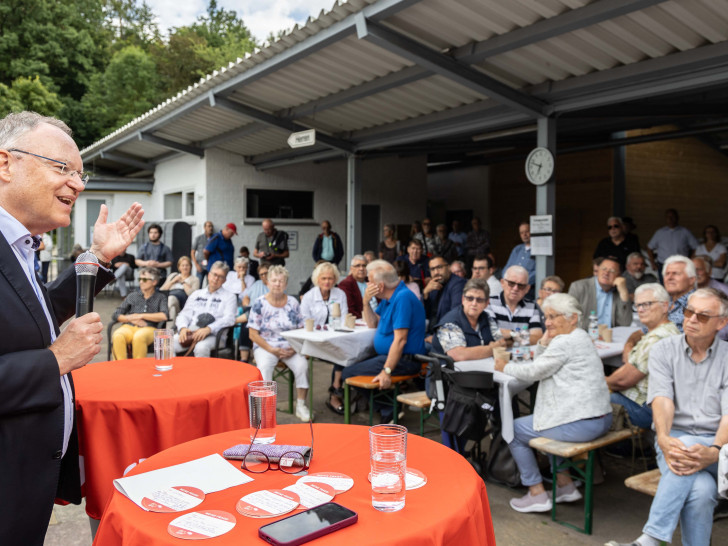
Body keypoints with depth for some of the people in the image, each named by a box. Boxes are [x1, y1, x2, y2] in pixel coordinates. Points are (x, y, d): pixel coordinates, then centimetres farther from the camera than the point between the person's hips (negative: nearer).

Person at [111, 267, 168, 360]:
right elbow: (115, 315, 17)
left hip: (149, 328, -2)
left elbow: (164, 316, -4)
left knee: (139, 337, -40)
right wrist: (131, 319, -1)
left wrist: (141, 316, -1)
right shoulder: (133, 296, 24)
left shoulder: (160, 297, 16)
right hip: (129, 327, 3)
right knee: (117, 336, -34)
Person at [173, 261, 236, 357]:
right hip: (190, 332, 4)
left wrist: (208, 329, -19)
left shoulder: (229, 296, 13)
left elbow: (229, 319, -3)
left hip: (214, 335, -3)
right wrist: (183, 328, -6)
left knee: (201, 347, -38)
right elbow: (184, 314, 18)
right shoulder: (196, 294, 26)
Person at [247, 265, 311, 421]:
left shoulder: (293, 303, 6)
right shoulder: (260, 304, -1)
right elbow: (253, 334, -4)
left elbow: (301, 330, 8)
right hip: (265, 346, -2)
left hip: (290, 347, 2)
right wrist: (272, 350, -14)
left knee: (302, 365, -26)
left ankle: (301, 406, -11)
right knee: (264, 366, -33)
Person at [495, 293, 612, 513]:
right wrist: (544, 342, 1)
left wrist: (506, 367, 4)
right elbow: (540, 365, 17)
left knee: (514, 430, 5)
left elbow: (533, 372, -11)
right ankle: (565, 485, 31)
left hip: (580, 425, -10)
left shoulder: (565, 342, -16)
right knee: (538, 421, 32)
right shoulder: (581, 338, 16)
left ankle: (537, 494, 11)